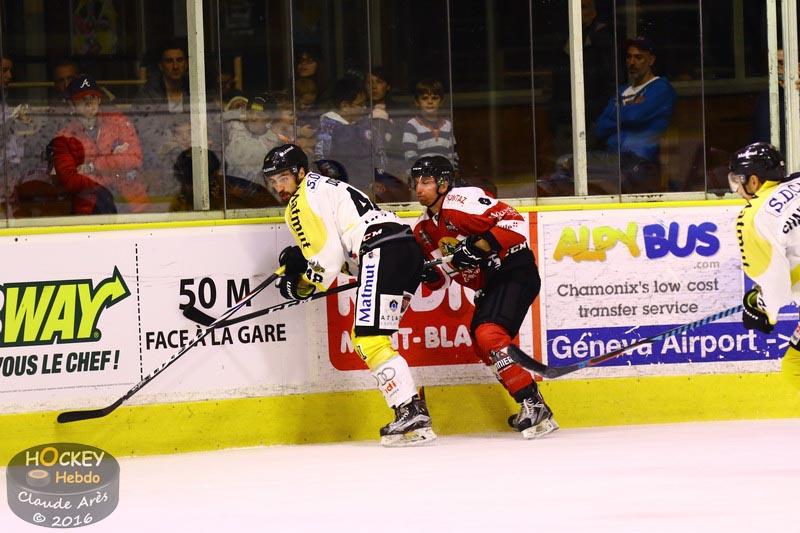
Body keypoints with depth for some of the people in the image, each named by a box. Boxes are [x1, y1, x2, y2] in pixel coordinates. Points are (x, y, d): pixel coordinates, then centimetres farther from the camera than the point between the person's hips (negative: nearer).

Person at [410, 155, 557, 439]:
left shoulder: (463, 201, -17)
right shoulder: (424, 229, 11)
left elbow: (513, 222, -24)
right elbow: (440, 275, 18)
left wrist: (479, 247, -30)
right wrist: (429, 274, -4)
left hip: (515, 272, -10)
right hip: (487, 286, 10)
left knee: (489, 333, -26)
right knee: (483, 346, 9)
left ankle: (534, 406, -26)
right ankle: (530, 413, 20)